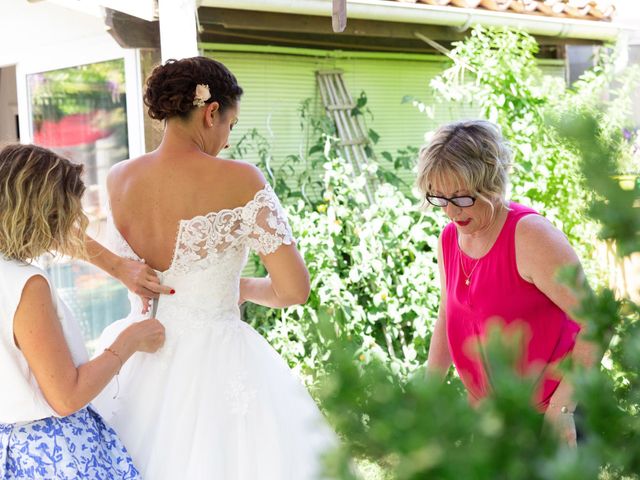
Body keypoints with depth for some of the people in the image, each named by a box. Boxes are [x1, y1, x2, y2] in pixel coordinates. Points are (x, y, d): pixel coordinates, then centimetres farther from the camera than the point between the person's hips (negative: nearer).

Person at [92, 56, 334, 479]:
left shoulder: (119, 179, 0)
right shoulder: (239, 181, -15)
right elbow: (294, 289, -15)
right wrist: (244, 288, 3)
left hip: (140, 359, 5)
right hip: (215, 360, -5)